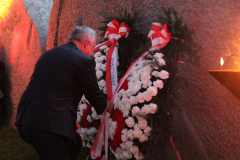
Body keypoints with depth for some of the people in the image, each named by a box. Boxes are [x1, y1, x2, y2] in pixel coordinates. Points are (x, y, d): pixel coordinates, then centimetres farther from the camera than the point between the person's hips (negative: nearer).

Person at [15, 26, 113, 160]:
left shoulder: (48, 54, 17)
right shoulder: (84, 60, -5)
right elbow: (94, 94, 5)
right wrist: (107, 106, 27)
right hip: (49, 125, -8)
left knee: (74, 145, 26)